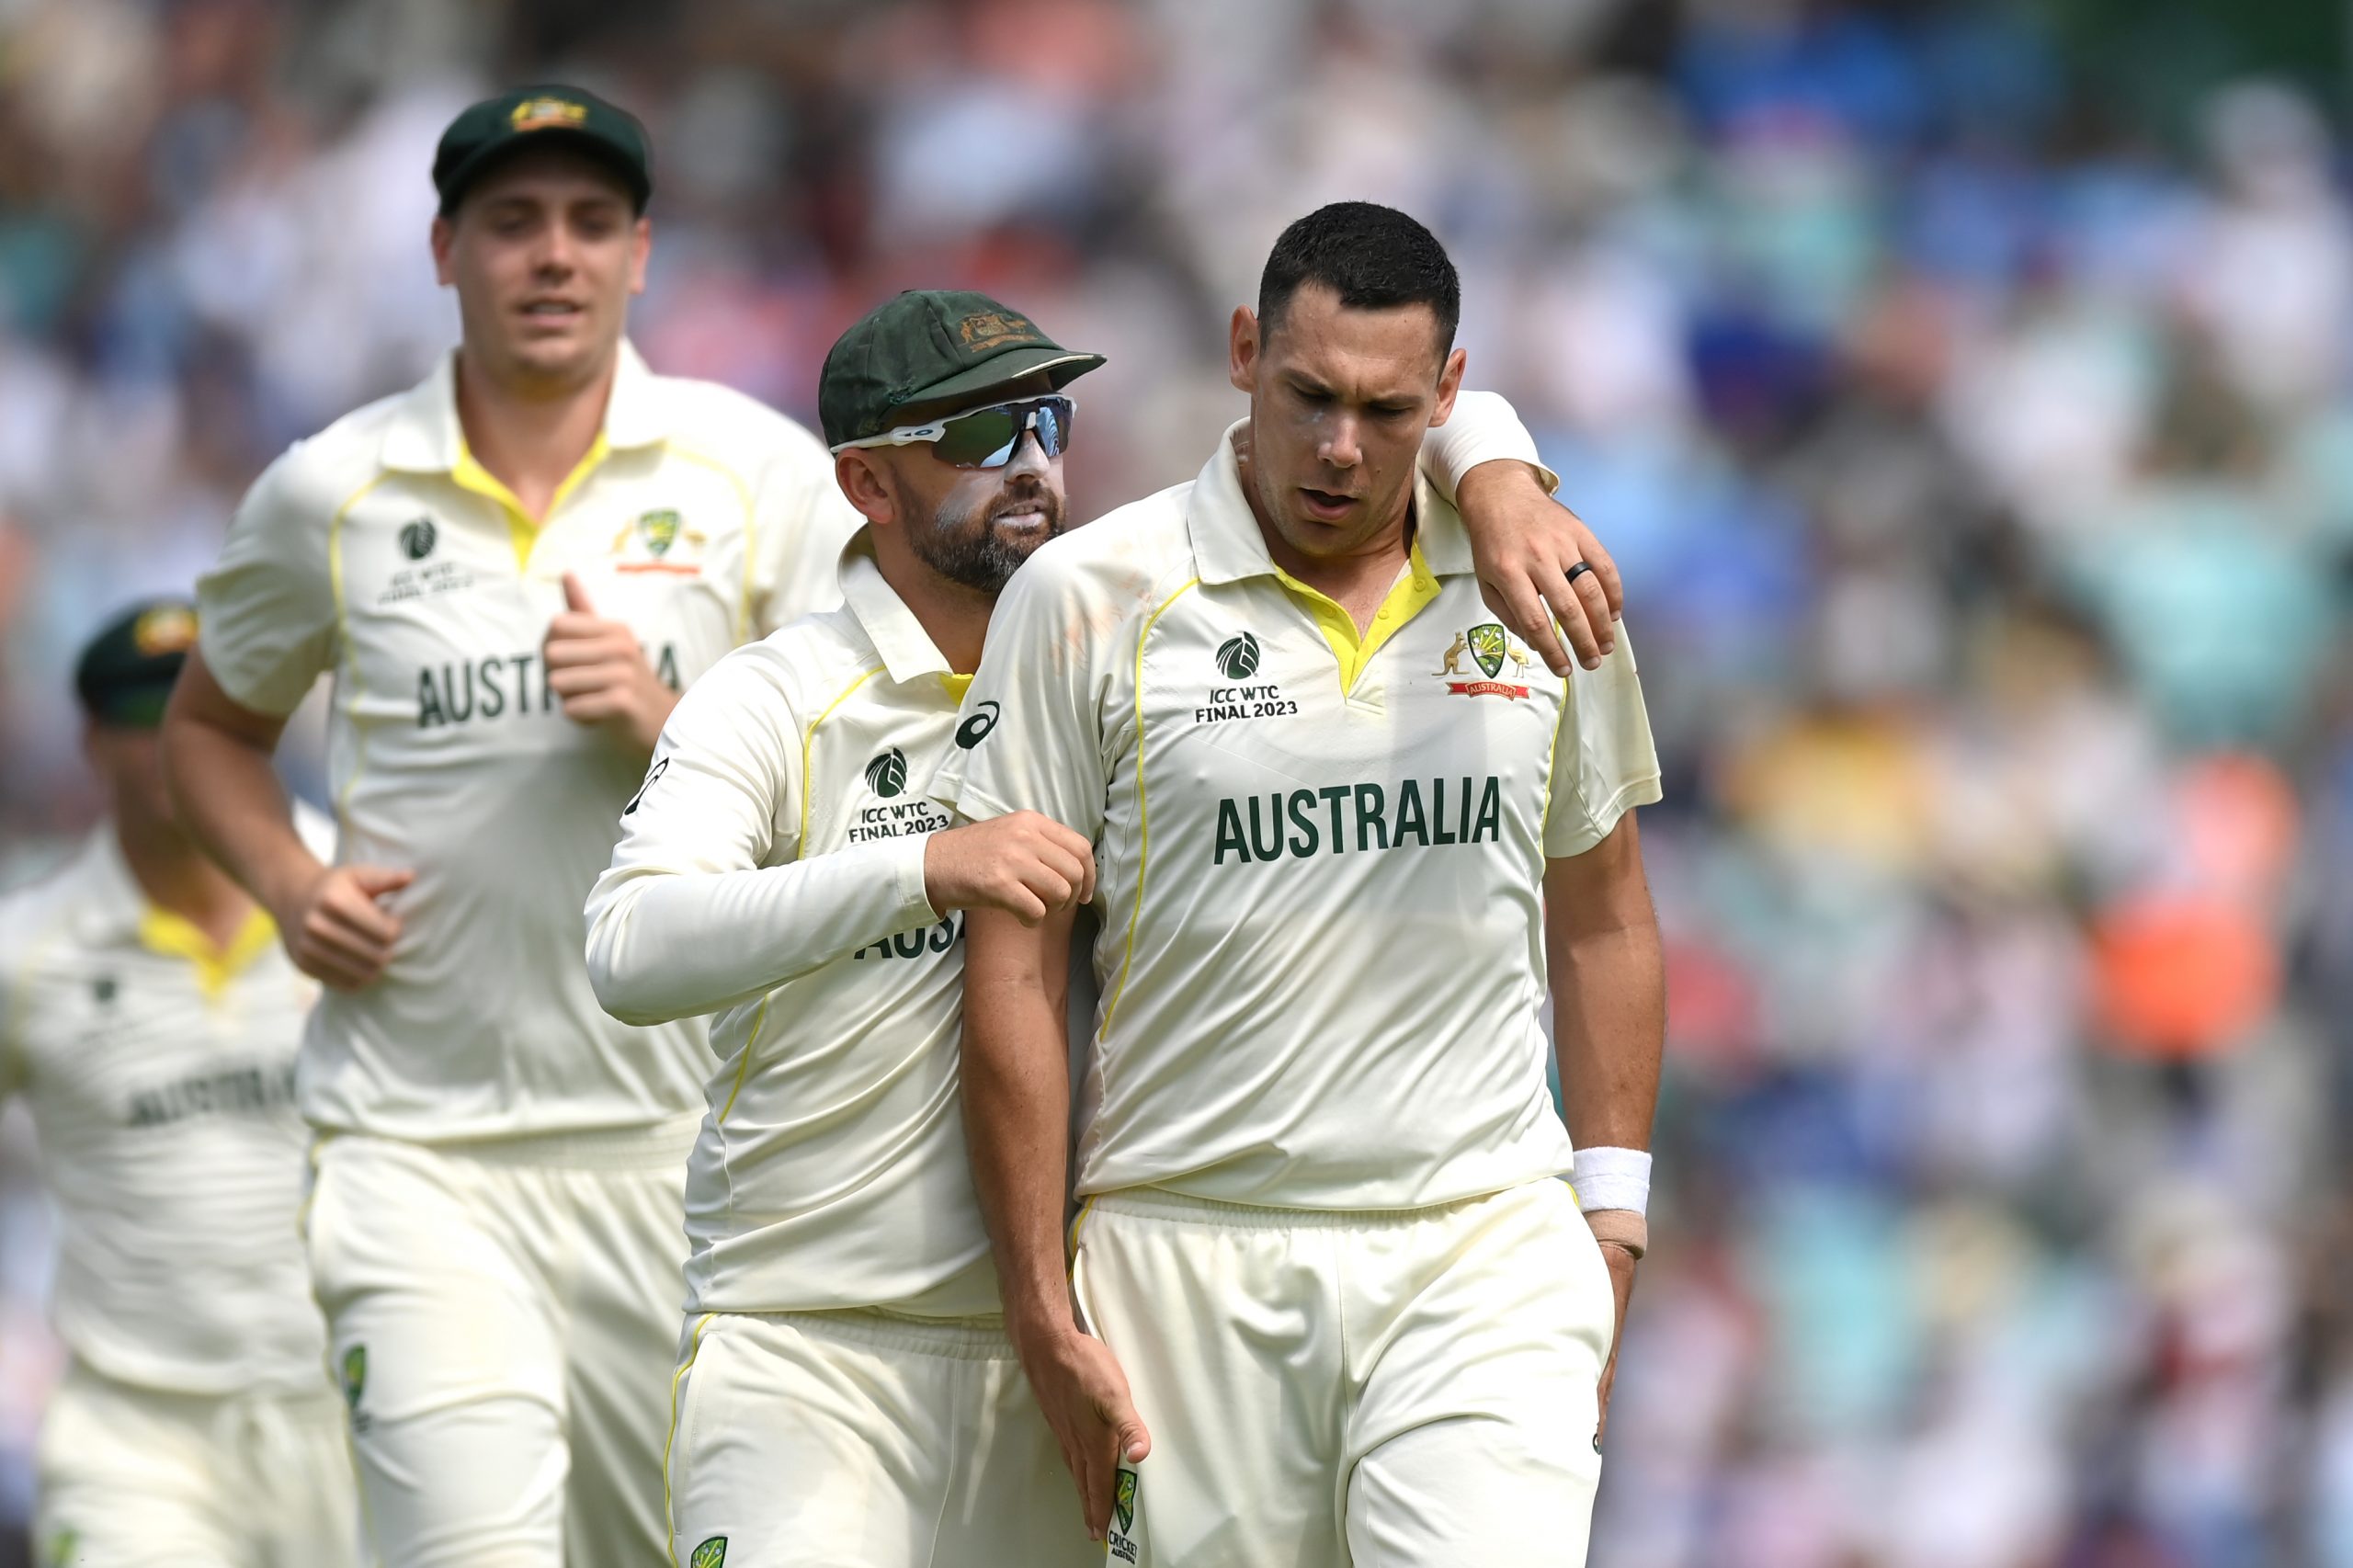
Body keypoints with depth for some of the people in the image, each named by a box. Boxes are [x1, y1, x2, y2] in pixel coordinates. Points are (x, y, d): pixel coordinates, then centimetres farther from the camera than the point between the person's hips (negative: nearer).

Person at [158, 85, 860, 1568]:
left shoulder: (760, 474, 3)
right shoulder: (328, 495, 5)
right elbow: (211, 724, 22)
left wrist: (669, 727, -13)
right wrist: (291, 885, 3)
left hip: (676, 1129, 1)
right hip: (418, 1150, -1)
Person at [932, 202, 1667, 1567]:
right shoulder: (1088, 600, -2)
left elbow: (1601, 920, 18)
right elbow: (1015, 969, -2)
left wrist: (1614, 1222, 11)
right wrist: (1044, 1311, -4)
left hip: (1485, 1256, 1)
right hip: (1191, 1273, -1)